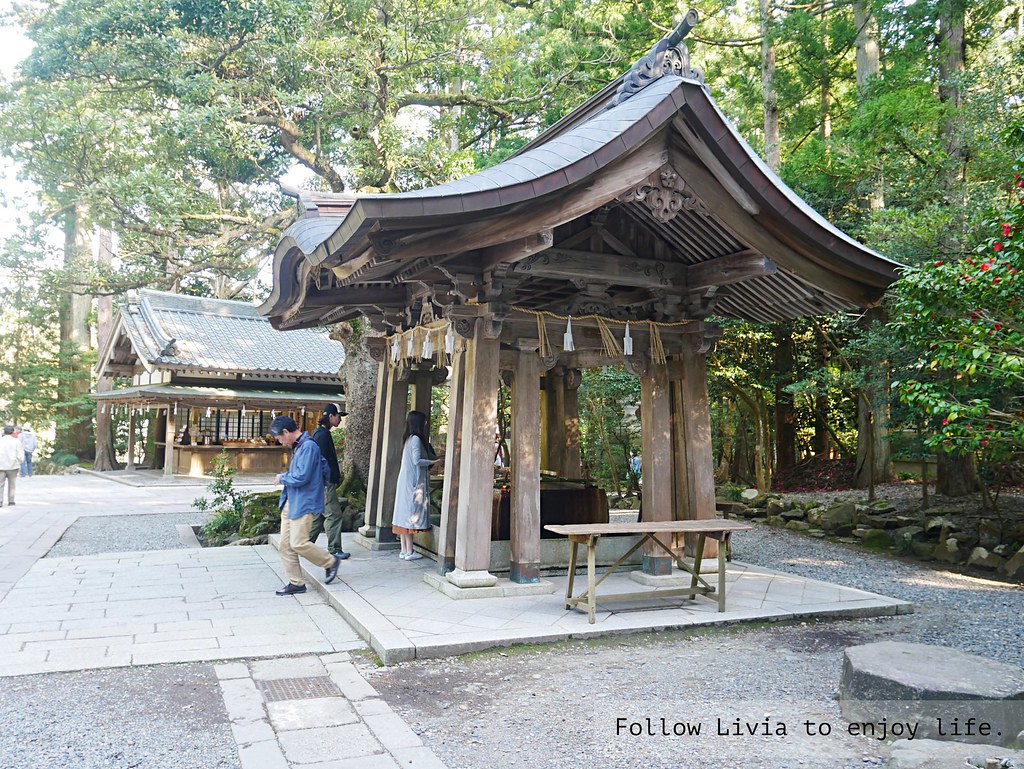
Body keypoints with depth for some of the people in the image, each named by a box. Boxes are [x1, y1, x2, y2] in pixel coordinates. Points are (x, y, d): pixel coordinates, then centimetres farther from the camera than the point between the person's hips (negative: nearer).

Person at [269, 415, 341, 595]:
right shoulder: (298, 447, 14)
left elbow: (301, 478, -23)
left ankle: (331, 562, 11)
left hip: (303, 504, -10)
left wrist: (282, 477, -7)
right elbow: (325, 467, 23)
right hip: (290, 502, 10)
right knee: (285, 544, 7)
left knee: (298, 543, -10)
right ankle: (296, 583, 15)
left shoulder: (308, 447, -17)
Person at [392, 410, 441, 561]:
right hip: (414, 482, -9)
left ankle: (404, 550, 13)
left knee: (404, 514, 9)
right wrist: (434, 462, -7)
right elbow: (417, 461, -18)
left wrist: (436, 458, 15)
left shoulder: (408, 438, 13)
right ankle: (409, 552, 0)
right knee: (411, 514, -4)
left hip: (405, 481, 9)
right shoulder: (416, 439, -14)